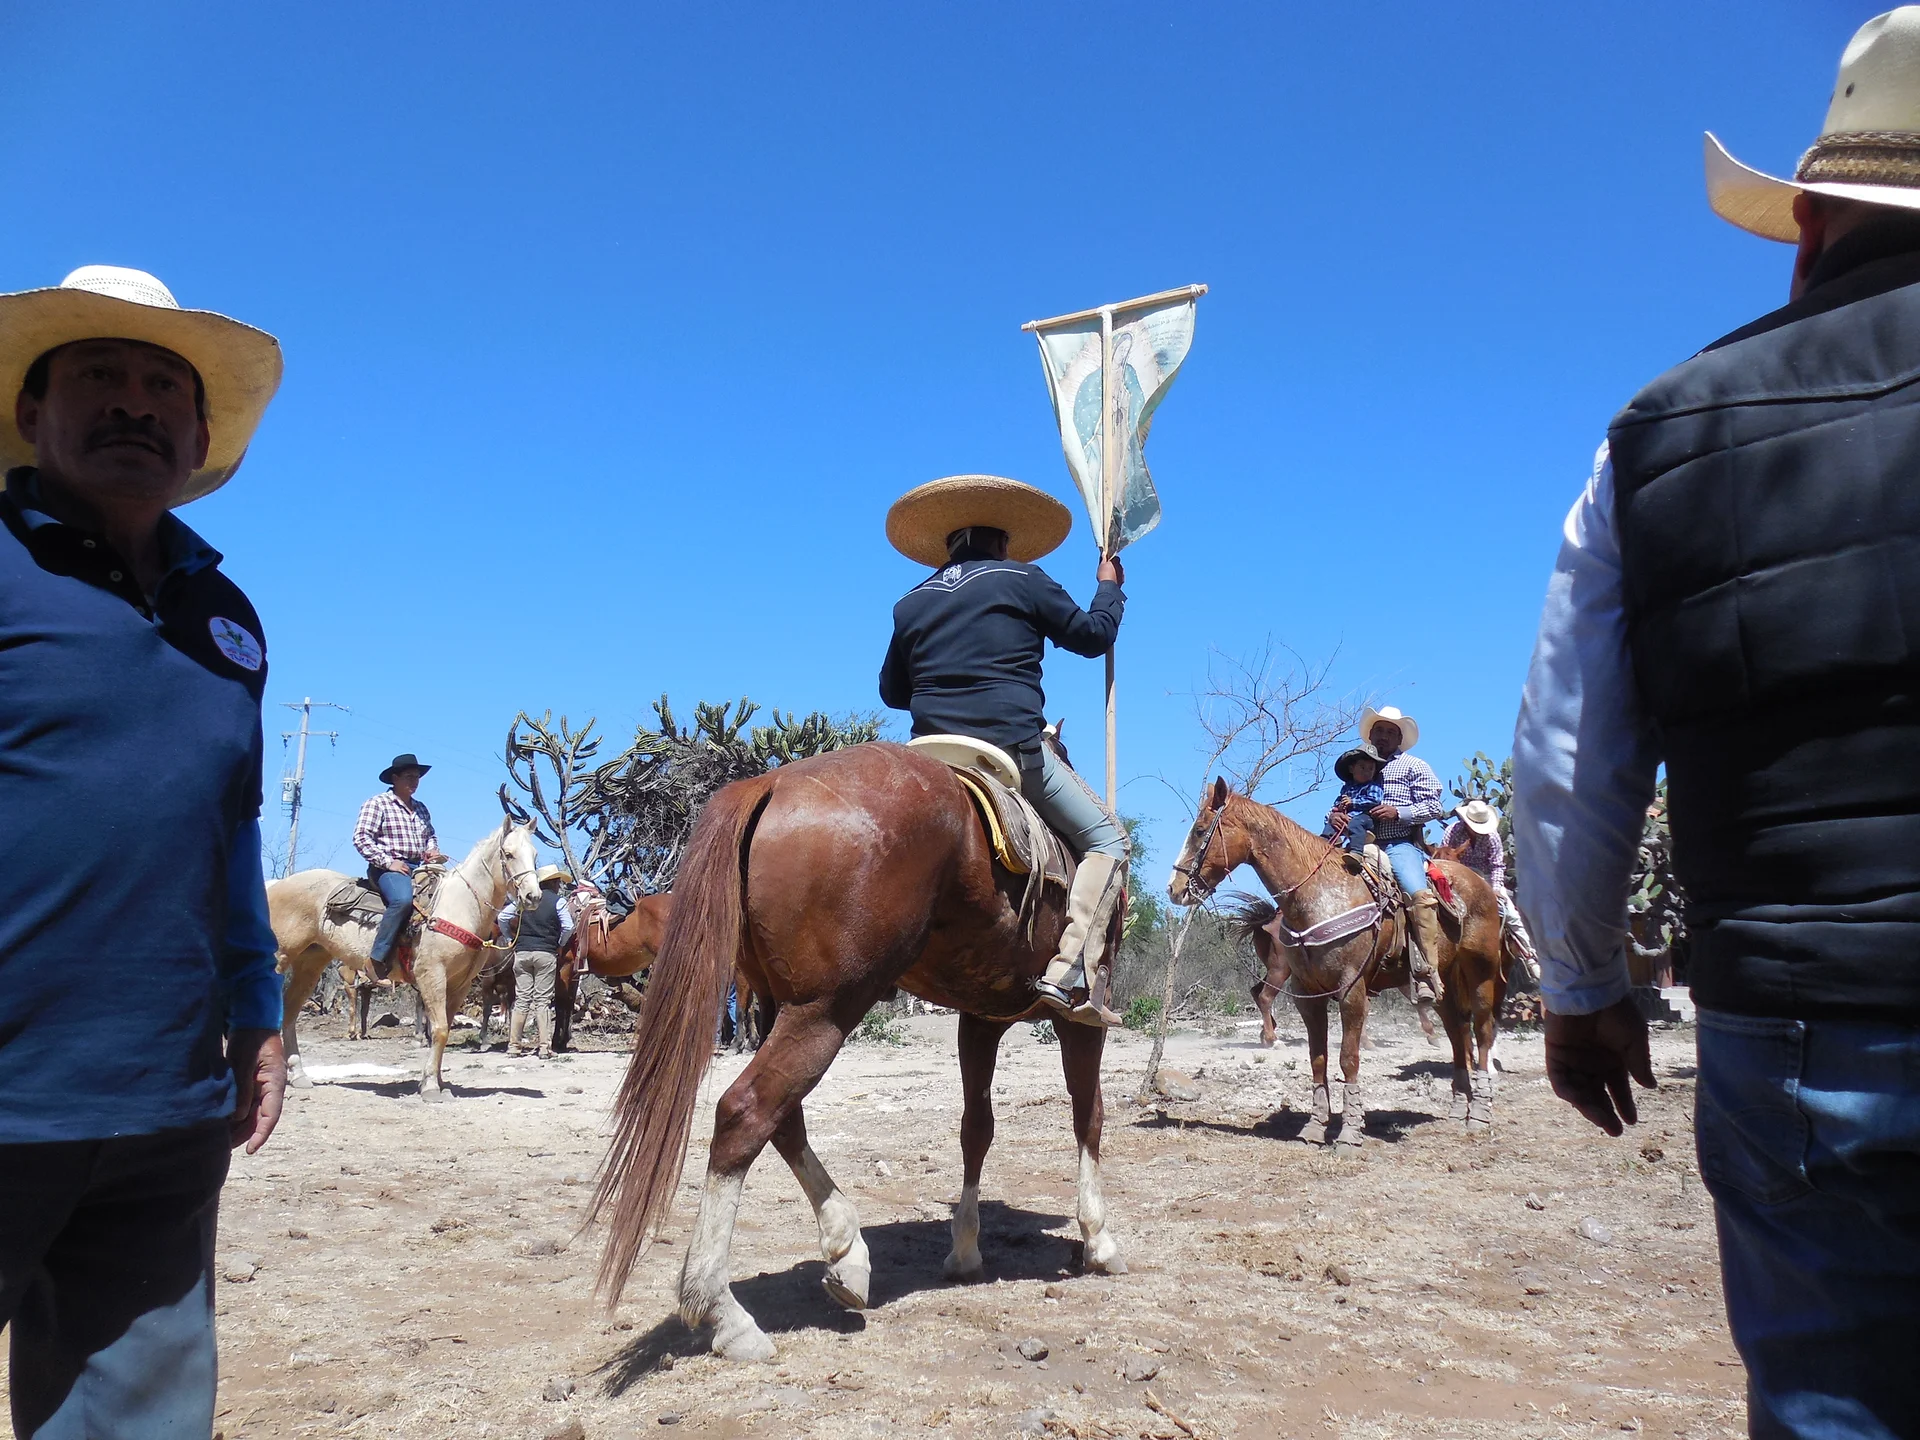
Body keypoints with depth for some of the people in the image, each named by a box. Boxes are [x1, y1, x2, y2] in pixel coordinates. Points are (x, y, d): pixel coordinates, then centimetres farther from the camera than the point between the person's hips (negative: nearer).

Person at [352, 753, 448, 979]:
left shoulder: (420, 808, 21)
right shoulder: (378, 803, -1)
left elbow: (431, 835, 31)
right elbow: (361, 838, -9)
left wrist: (432, 850, 7)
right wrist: (388, 861, -17)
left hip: (418, 868, 8)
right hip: (388, 868, -8)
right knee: (403, 899, -36)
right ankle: (379, 958, -32)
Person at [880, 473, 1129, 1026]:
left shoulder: (912, 603, 15)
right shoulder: (1022, 579, 2)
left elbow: (891, 690, 23)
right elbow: (1093, 635, 10)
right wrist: (1110, 587, 28)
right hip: (1013, 748, -5)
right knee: (1106, 840, 5)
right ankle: (1069, 974, -13)